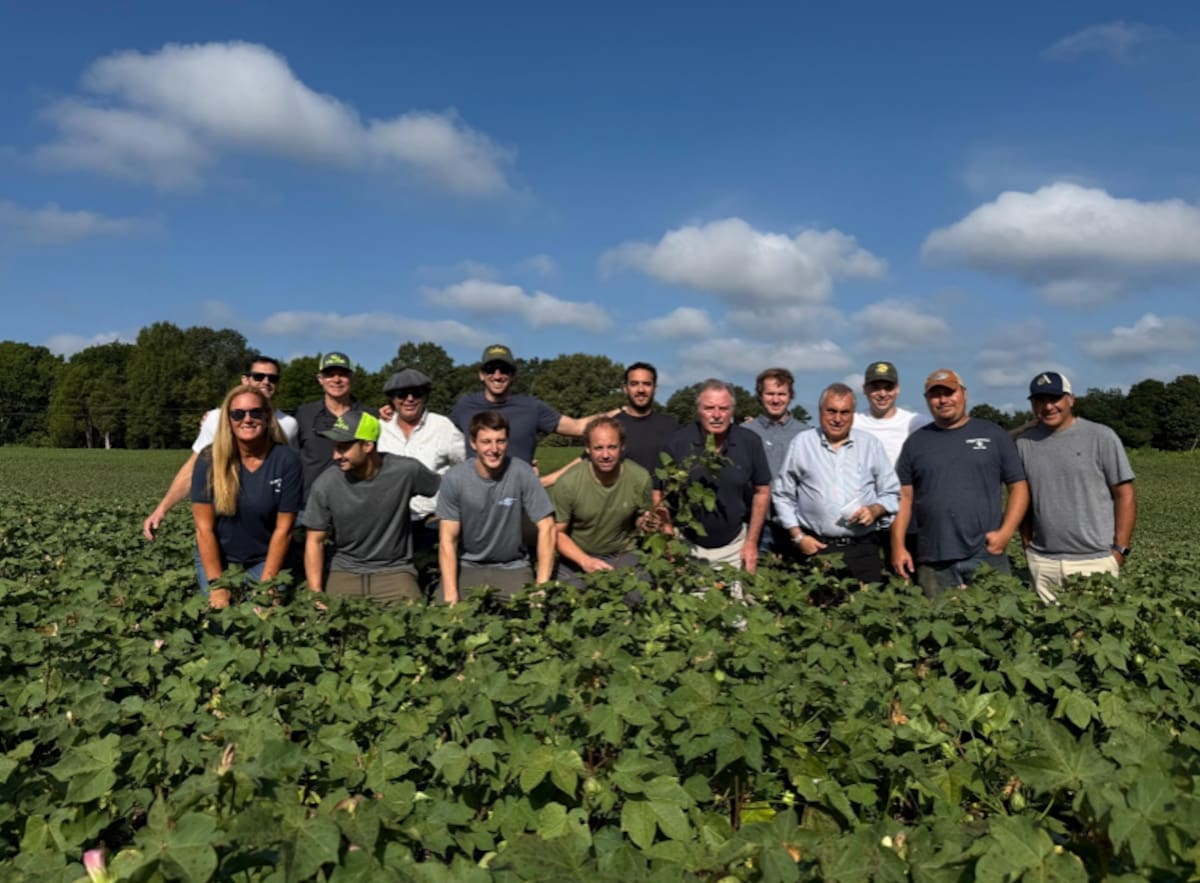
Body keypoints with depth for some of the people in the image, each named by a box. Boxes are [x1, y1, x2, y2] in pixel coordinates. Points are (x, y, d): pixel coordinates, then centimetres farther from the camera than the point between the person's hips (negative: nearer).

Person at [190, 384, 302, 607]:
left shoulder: (287, 460, -15)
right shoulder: (210, 459, -14)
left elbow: (283, 529, -11)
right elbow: (204, 528, -11)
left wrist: (266, 584, -12)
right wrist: (217, 585, -14)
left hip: (265, 560, 0)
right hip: (215, 559, 0)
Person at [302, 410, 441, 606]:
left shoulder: (406, 471, -12)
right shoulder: (325, 485, -9)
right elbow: (315, 541, -2)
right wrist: (316, 595, -10)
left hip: (394, 569, -1)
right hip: (345, 571, 1)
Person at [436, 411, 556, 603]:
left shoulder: (522, 473, -14)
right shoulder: (454, 478, -13)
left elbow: (546, 528, -11)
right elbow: (447, 540, -10)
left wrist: (541, 585, -17)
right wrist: (451, 595, -18)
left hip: (513, 566, 0)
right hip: (466, 565, 0)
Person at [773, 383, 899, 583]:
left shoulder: (871, 445, 9)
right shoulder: (801, 443, 5)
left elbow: (891, 493, 13)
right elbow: (782, 495, 8)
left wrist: (874, 510, -8)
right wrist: (797, 536, 1)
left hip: (863, 548, 1)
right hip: (815, 547, -1)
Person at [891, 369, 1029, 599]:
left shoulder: (993, 434, 8)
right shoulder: (916, 442, 11)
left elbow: (1018, 486, 7)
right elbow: (904, 497, 8)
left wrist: (1006, 532, -6)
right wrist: (898, 546, -1)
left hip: (987, 555, -1)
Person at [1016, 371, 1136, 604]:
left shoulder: (1101, 437, -1)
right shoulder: (1024, 444, 6)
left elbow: (1125, 496, 0)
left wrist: (1119, 550, -6)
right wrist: (1027, 547, 8)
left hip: (1095, 560, -2)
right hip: (1042, 562, 3)